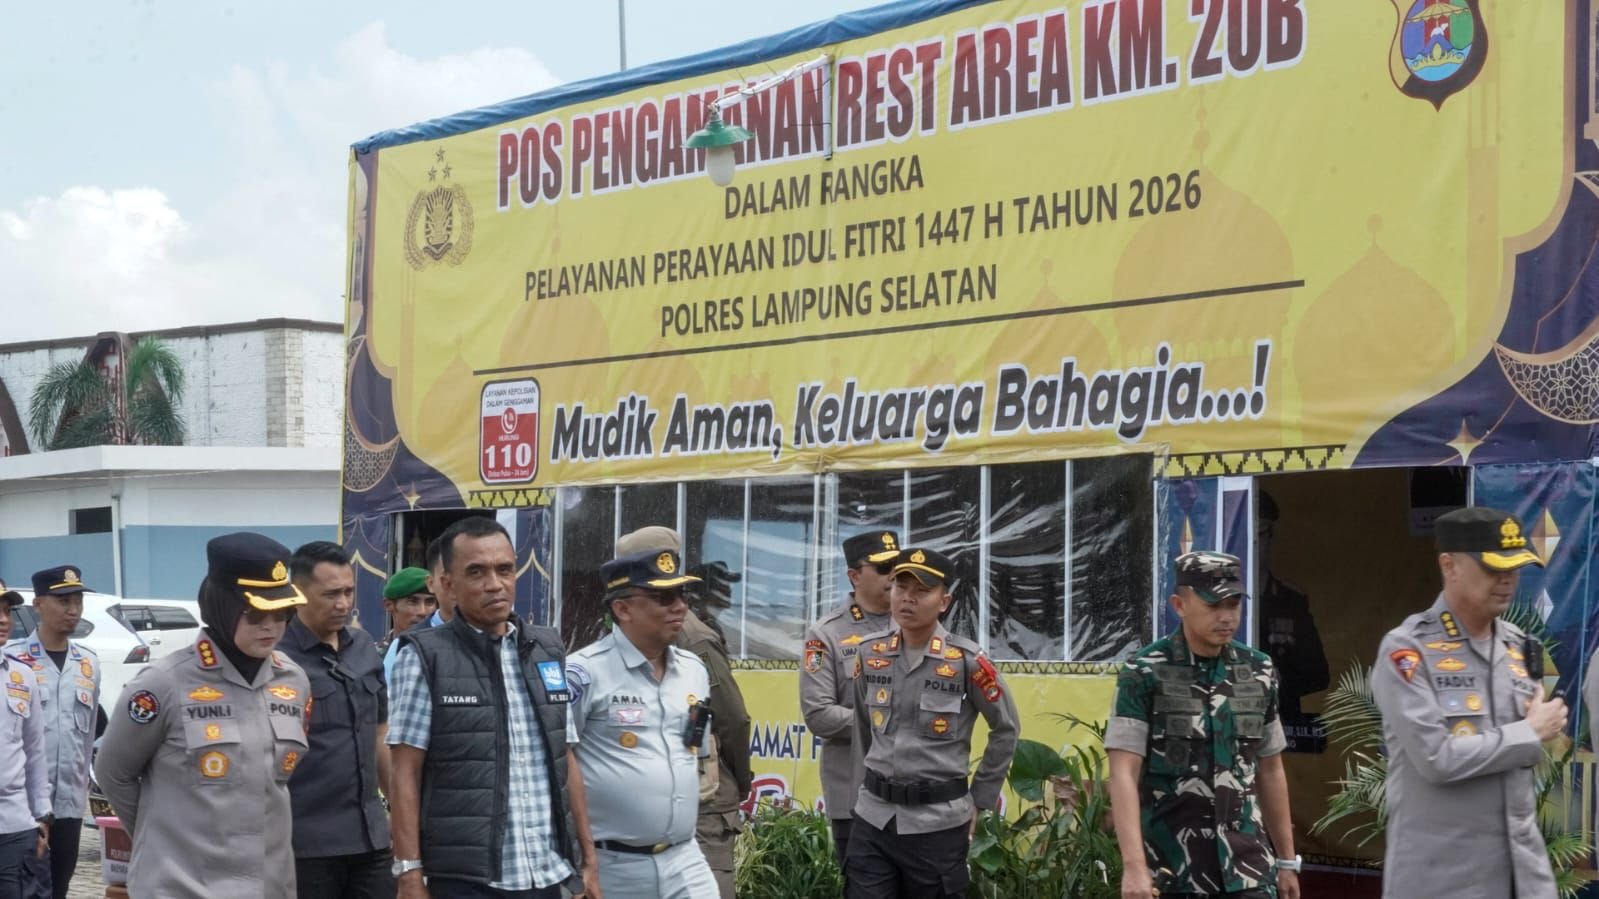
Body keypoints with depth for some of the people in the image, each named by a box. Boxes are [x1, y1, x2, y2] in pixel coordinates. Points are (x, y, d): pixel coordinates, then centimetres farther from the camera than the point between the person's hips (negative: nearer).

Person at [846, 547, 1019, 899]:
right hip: (873, 817, 3)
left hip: (938, 823, -3)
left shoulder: (966, 660, -9)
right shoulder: (870, 653, 3)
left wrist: (979, 800, 4)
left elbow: (1006, 730, 2)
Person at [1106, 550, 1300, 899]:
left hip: (1246, 863, 3)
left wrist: (1286, 860, 16)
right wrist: (1134, 865, -25)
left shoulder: (1259, 672, 6)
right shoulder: (1144, 674, -8)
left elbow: (1270, 771, 15)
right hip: (1174, 868, -3)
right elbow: (1124, 774, -14)